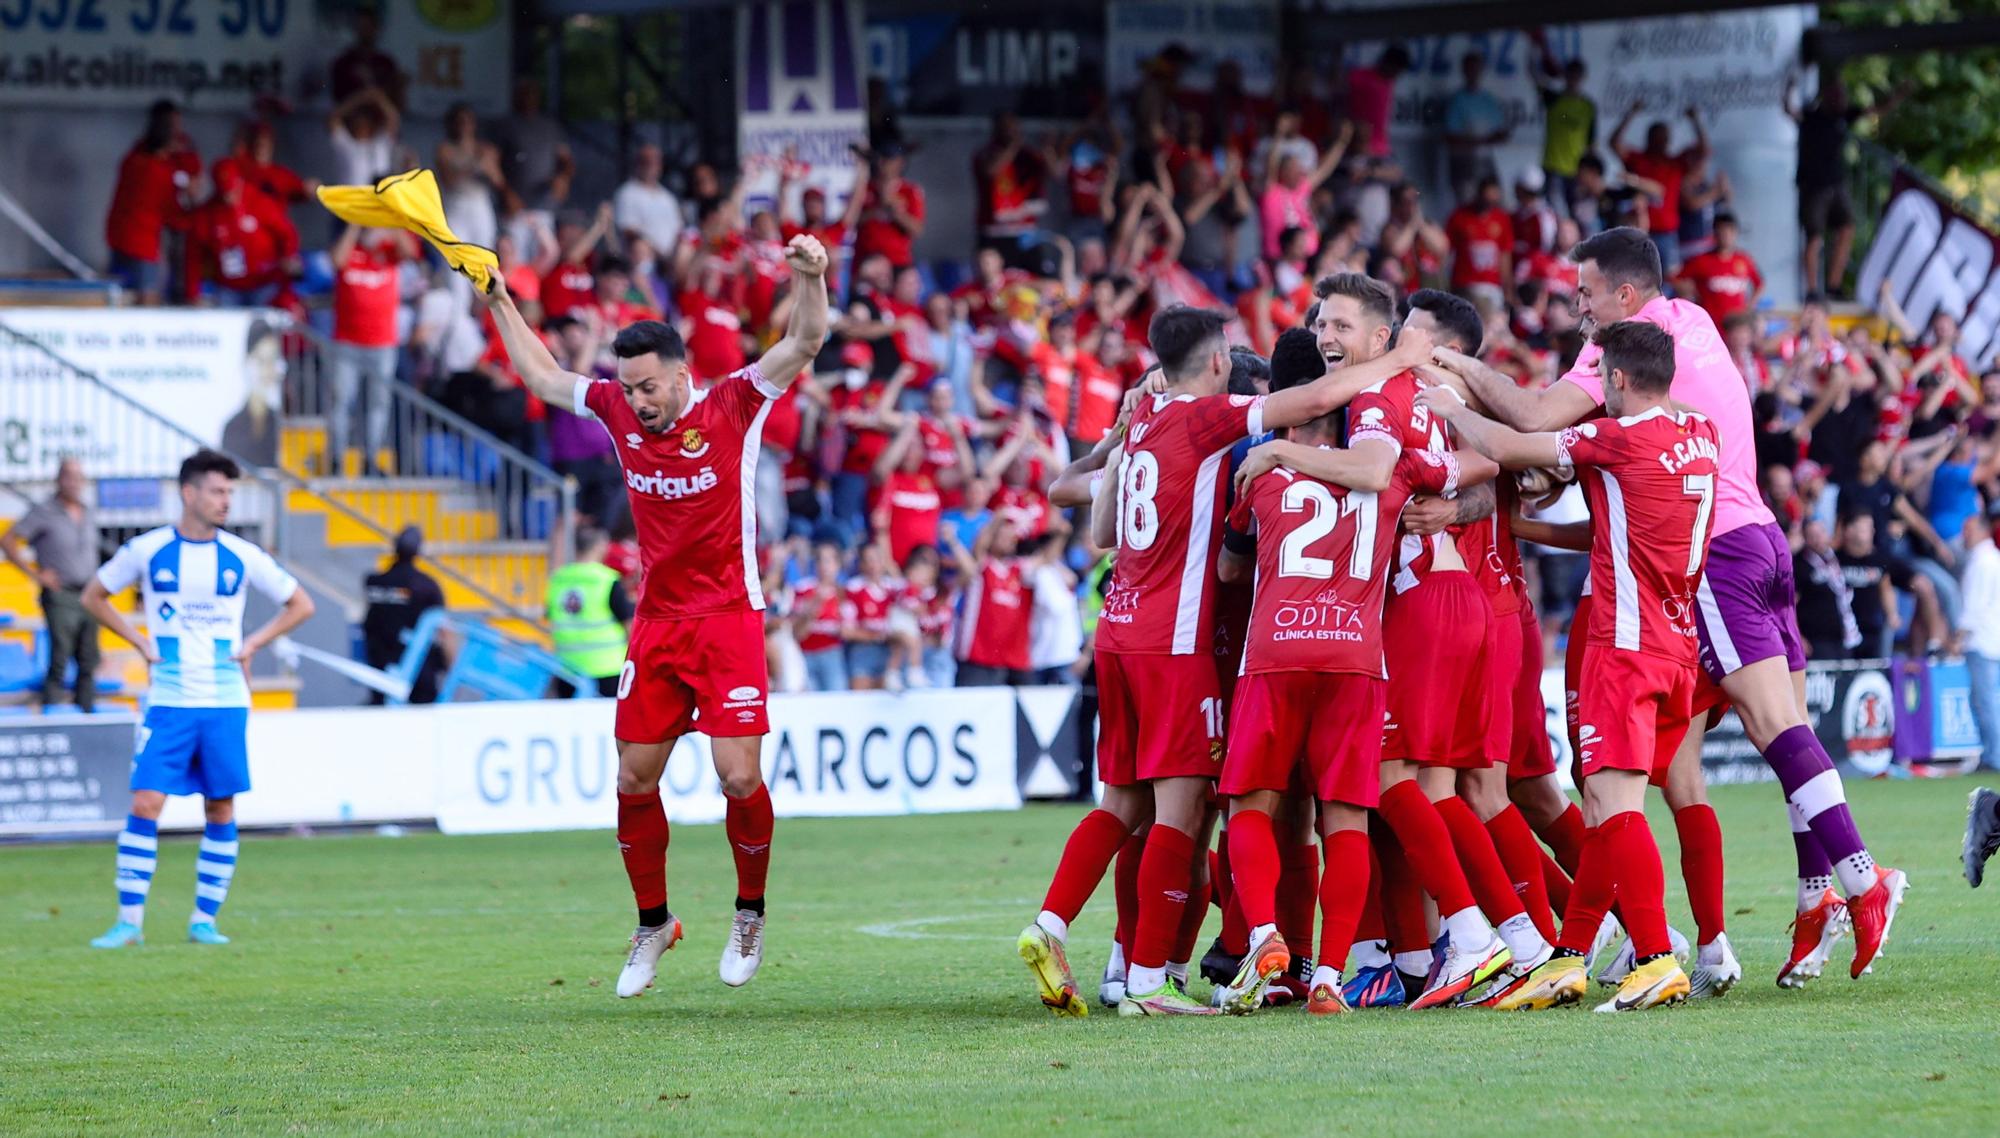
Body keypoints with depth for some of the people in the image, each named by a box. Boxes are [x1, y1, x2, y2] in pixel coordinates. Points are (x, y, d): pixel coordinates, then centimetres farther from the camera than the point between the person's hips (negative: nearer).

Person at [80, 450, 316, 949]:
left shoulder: (242, 556, 2)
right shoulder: (146, 550, -1)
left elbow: (300, 604, 12)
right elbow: (94, 596, 12)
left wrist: (252, 645, 2)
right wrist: (141, 642, 2)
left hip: (225, 702, 2)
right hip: (168, 702, -2)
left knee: (220, 811, 3)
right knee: (145, 804, -9)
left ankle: (204, 920, 12)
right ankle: (129, 921, -5)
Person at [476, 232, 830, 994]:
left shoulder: (733, 408, -7)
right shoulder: (619, 412, 5)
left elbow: (806, 342, -17)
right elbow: (542, 375, 22)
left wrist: (810, 277, -34)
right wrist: (498, 300, 23)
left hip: (728, 619, -5)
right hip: (656, 623, 5)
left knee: (739, 778, -11)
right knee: (634, 779, 2)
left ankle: (750, 913, 12)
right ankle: (652, 924, 19)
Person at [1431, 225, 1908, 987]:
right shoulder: (1694, 324, 17)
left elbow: (1536, 418, -15)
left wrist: (1468, 370, -1)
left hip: (1716, 550, -9)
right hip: (1762, 537, 9)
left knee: (1775, 726, -15)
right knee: (1786, 730, 5)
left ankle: (1860, 880, -25)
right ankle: (1817, 897, 2)